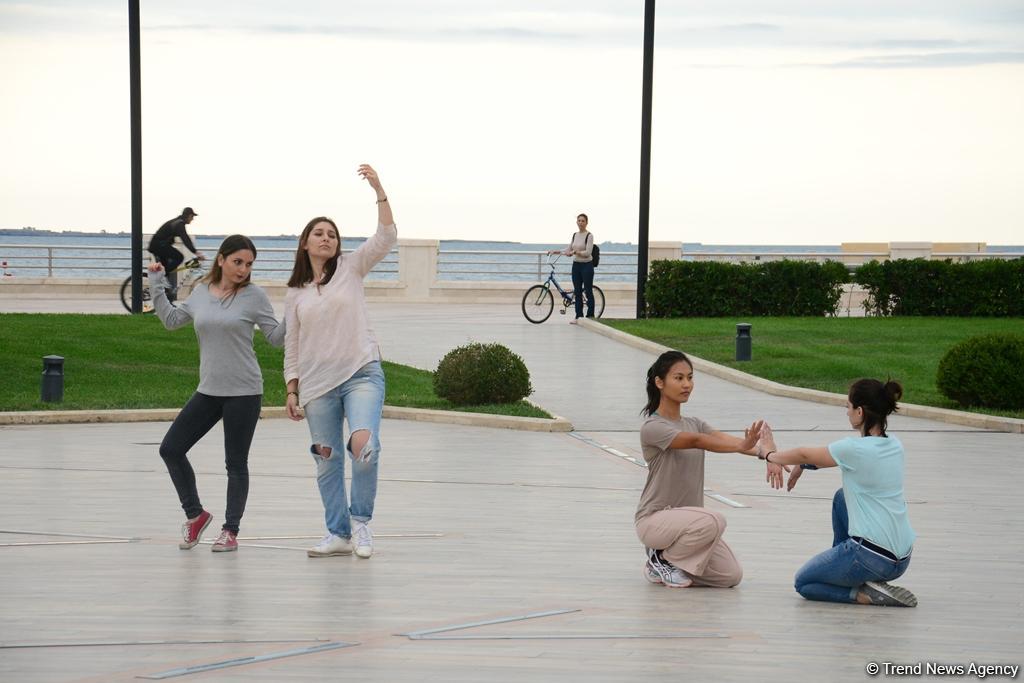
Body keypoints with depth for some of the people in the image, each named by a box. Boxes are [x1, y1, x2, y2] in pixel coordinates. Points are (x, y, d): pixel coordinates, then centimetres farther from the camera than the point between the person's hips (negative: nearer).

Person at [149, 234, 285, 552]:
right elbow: (171, 319, 18)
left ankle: (231, 531, 14)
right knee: (170, 448, 3)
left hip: (244, 392, -5)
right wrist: (157, 284, 12)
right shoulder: (201, 292, 7)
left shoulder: (254, 296, -5)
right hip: (208, 391, 5)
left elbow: (276, 337, -3)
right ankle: (195, 514, 19)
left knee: (236, 463, 3)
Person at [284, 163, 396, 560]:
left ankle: (360, 520, -3)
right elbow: (292, 346, 14)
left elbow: (386, 237, -5)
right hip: (317, 384, 3)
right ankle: (338, 534, 14)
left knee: (364, 446, -23)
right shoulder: (295, 293, 11)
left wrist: (379, 191, -14)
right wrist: (292, 389, 8)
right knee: (327, 461, 4)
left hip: (361, 374, -3)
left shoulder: (351, 269, 6)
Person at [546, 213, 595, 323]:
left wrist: (575, 252, -31)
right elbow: (568, 250, 15)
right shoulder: (575, 235, 10)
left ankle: (590, 316, 5)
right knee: (577, 292, 8)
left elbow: (588, 252, -19)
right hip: (576, 265, 7)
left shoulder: (589, 235, -11)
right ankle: (578, 316, 13)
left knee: (588, 292, -1)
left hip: (586, 265, -7)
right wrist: (555, 251, 5)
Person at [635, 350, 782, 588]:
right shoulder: (652, 428, -14)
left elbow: (727, 440, -10)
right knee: (713, 522, -34)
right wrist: (742, 445, -45)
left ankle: (672, 557, 15)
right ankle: (661, 561, -8)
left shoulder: (694, 424, 9)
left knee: (731, 576, -8)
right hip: (655, 520, -7)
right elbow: (696, 441, -30)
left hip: (687, 518, 7)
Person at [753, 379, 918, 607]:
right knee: (843, 497, 28)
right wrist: (804, 465, 23)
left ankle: (867, 595, -4)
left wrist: (770, 454, 21)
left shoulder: (855, 449, -14)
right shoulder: (894, 446, 7)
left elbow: (804, 455, 4)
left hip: (872, 558, -8)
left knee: (803, 583, 16)